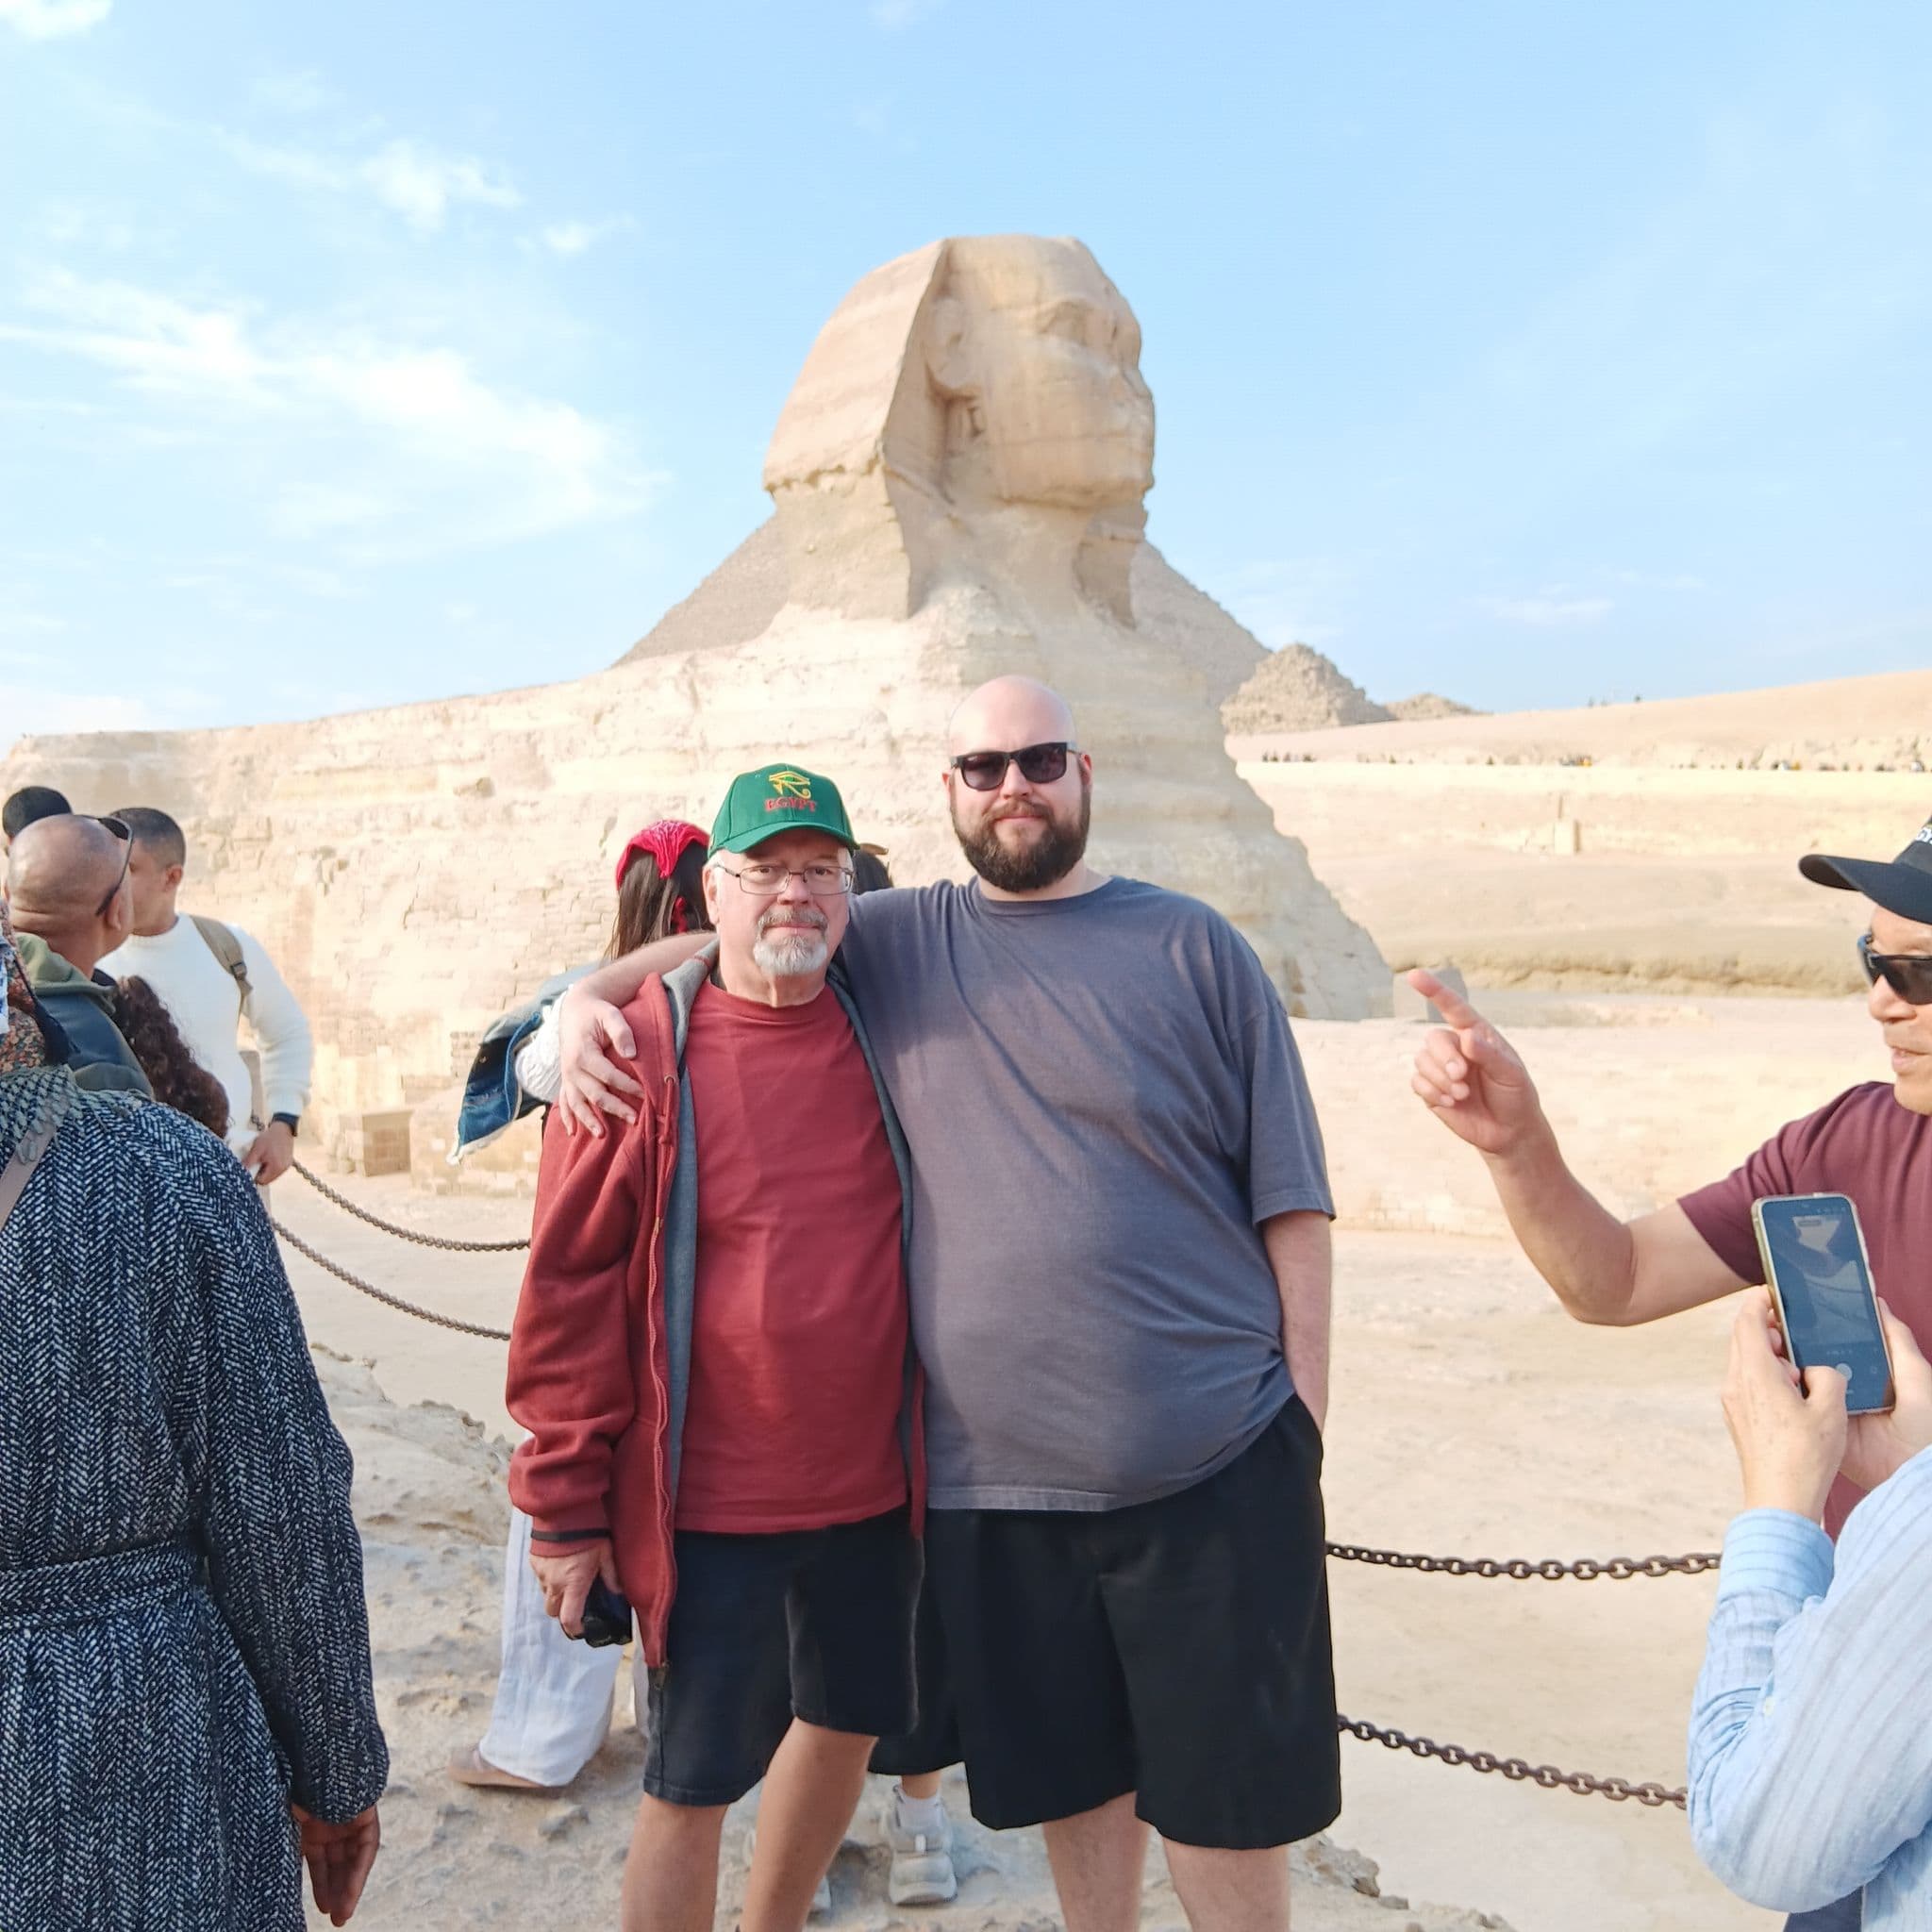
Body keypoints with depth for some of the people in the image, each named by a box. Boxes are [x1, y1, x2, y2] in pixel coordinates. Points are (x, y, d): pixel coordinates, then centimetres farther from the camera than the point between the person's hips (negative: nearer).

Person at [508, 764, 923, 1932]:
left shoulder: (884, 1036, 1)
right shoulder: (645, 1048, -12)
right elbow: (571, 1287, -10)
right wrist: (565, 1507, -8)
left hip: (873, 1486, 5)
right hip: (710, 1503, -5)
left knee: (846, 1727, 21)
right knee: (692, 1786, 7)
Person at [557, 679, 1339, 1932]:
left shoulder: (1191, 948, 0)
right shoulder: (896, 944, 5)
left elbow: (1291, 1199, 1)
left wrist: (1306, 1416, -2)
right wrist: (593, 994, -4)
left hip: (1215, 1468, -1)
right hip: (992, 1477, 2)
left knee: (1224, 1801, 10)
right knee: (1068, 1778, 19)